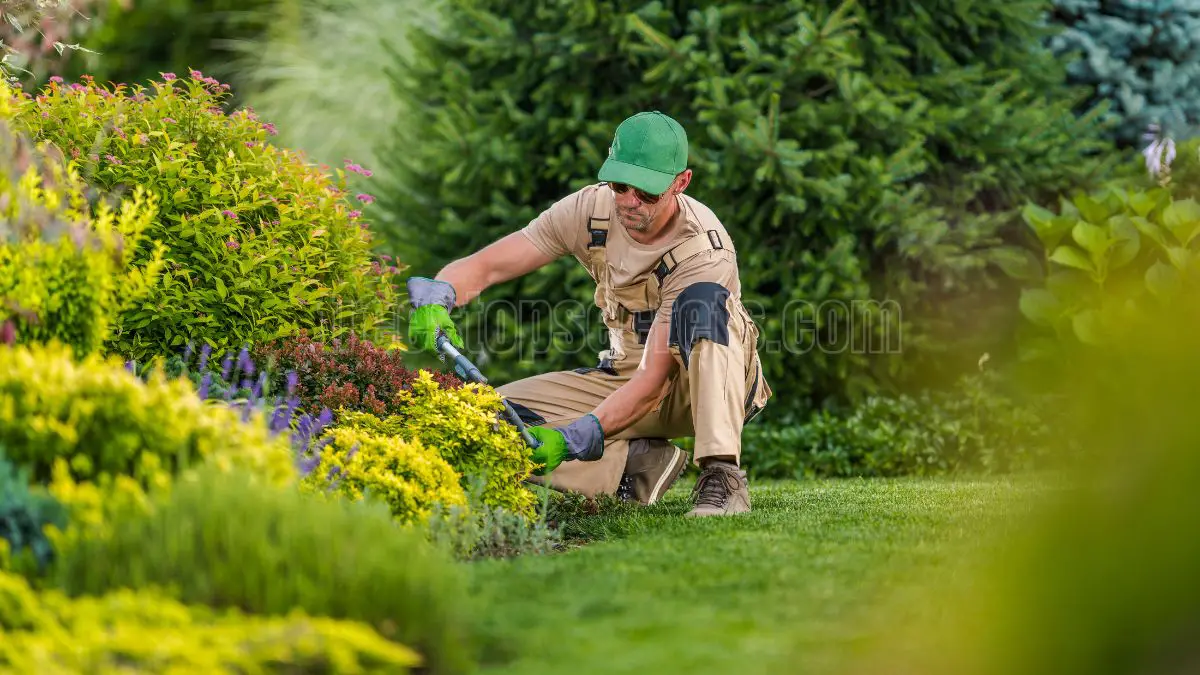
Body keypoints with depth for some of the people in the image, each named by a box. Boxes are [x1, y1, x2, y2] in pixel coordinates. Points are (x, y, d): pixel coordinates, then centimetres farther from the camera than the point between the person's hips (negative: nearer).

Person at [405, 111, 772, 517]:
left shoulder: (705, 251, -28)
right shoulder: (591, 209, -13)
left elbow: (652, 382, -33)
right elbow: (484, 267, -14)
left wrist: (572, 439, -44)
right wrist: (435, 298, -37)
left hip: (711, 386, -5)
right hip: (628, 378, 5)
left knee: (702, 300, -39)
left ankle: (721, 475, -38)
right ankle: (637, 463, -5)